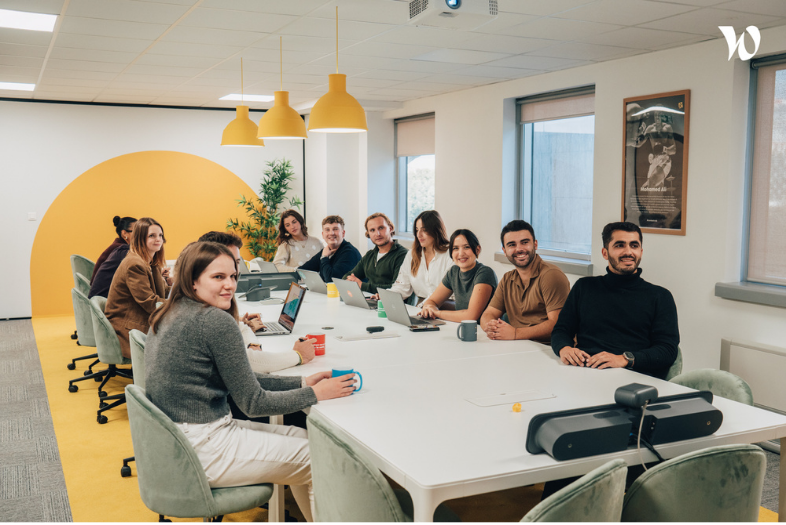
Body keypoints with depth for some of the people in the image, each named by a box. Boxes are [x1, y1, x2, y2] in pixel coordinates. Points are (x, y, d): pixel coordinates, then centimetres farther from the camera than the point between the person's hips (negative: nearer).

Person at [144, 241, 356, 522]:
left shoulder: (169, 315, 9)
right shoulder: (216, 321, -20)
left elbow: (239, 381, 11)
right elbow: (253, 402, -15)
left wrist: (301, 382, 6)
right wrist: (315, 394, -6)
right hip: (200, 450, -10)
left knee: (301, 437, 17)